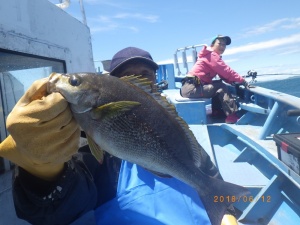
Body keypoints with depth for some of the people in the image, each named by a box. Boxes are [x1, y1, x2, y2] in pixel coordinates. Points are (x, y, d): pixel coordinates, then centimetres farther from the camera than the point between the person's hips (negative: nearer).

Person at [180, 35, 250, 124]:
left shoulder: (213, 56, 25)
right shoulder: (212, 55, -5)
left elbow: (224, 75, 17)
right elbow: (226, 71, -13)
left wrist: (235, 82, 1)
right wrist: (242, 81, -8)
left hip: (190, 87, 10)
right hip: (191, 88, -10)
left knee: (218, 84, 18)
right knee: (221, 87, -10)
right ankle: (232, 116, -13)